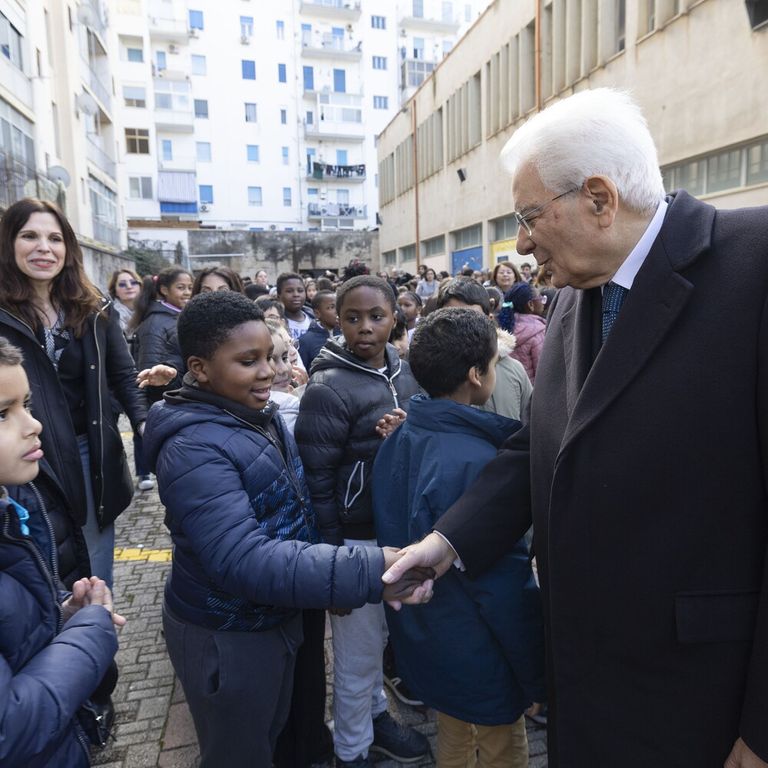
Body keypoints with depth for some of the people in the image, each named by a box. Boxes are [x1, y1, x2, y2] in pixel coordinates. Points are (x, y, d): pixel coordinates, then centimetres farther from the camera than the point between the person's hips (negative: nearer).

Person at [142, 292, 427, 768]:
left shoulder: (261, 415, -2)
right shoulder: (194, 449, -29)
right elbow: (243, 560, -38)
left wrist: (330, 578, 8)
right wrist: (371, 570, -43)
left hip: (277, 618, 8)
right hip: (225, 637, -7)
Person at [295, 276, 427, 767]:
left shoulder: (406, 373, 1)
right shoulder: (329, 388, -18)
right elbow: (317, 479, -15)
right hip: (357, 538, -6)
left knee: (382, 635, 24)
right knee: (359, 650, 12)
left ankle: (375, 713, 49)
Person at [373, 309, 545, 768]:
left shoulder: (398, 441, -4)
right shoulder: (476, 463, -29)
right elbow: (507, 588, -24)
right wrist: (538, 677, -10)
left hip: (421, 642, 7)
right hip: (477, 658, -7)